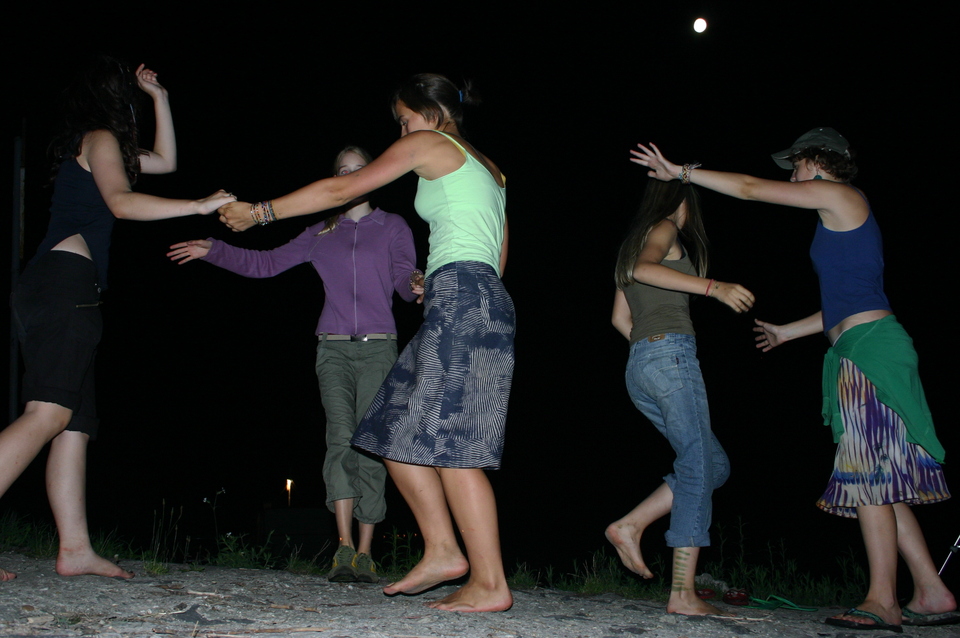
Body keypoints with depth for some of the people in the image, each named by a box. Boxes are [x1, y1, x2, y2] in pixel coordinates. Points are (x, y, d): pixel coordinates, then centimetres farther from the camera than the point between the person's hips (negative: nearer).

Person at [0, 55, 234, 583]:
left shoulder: (89, 146, 30)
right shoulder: (101, 139, 3)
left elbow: (165, 160, 40)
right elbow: (122, 203, -14)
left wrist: (160, 96, 36)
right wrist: (201, 206, -16)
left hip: (47, 287, 10)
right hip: (66, 282, -10)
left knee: (76, 424, 4)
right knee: (47, 415, -22)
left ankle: (75, 549, 1)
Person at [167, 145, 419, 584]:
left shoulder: (392, 227, 12)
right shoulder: (320, 235, 18)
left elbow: (405, 276, -2)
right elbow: (265, 263, 19)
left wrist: (416, 285, -25)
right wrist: (214, 251, 9)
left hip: (378, 349, -1)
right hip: (333, 349, 1)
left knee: (370, 448, -8)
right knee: (341, 440, -16)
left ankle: (364, 555, -5)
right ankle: (344, 550, -20)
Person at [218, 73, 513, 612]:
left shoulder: (428, 144, 5)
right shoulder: (488, 169, 27)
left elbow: (343, 189, 6)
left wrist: (261, 211, 13)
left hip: (460, 296, -9)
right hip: (488, 299, 9)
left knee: (446, 441, -12)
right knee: (399, 431, 8)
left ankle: (490, 583, -14)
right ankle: (442, 552, 4)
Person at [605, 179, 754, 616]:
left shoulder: (631, 243, 27)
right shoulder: (664, 229, 2)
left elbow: (620, 317, 27)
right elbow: (643, 268, -21)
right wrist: (713, 287, -27)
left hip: (638, 366, 9)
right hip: (671, 354, -9)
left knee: (714, 465, 10)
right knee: (698, 469, -10)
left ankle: (630, 526, -1)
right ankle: (683, 593, -15)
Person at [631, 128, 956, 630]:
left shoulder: (838, 195, -2)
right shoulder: (845, 214, 25)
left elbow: (750, 188, -3)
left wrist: (682, 172, 4)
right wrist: (786, 332, 40)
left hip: (869, 347, -9)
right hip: (862, 349, 9)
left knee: (869, 476, -9)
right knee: (877, 481, 8)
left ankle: (882, 599, -7)